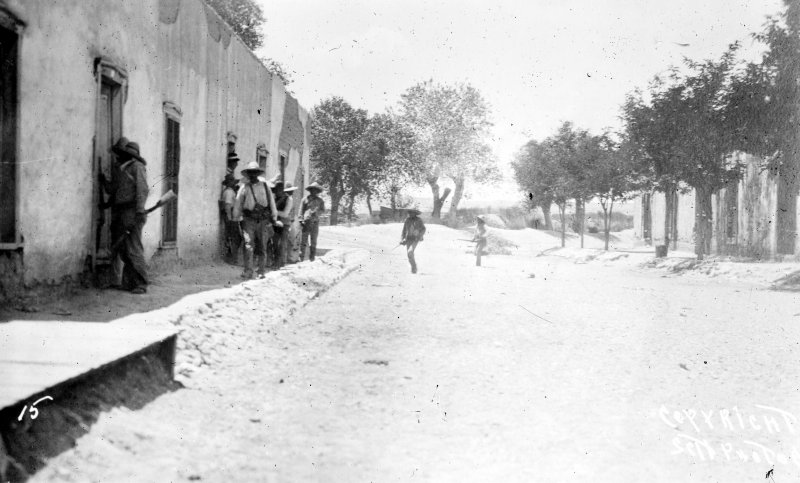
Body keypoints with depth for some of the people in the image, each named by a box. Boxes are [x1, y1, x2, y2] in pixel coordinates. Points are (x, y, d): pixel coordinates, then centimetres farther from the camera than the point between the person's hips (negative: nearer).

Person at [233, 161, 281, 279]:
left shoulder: (264, 185, 4)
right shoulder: (244, 187, 1)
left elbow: (271, 201, 11)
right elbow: (238, 204, 8)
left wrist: (274, 218, 14)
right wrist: (236, 219, 12)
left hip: (263, 221, 1)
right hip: (249, 221, -1)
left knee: (262, 247, 6)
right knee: (249, 246, -12)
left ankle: (261, 272, 14)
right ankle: (248, 272, -10)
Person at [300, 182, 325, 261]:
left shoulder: (320, 200, 12)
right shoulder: (305, 199, 8)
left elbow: (323, 210, 11)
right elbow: (301, 210, 7)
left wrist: (316, 212, -9)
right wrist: (301, 220, -4)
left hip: (315, 222, 1)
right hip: (306, 221, -1)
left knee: (313, 241, 3)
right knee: (303, 240, -5)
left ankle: (312, 258, 8)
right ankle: (301, 257, -2)